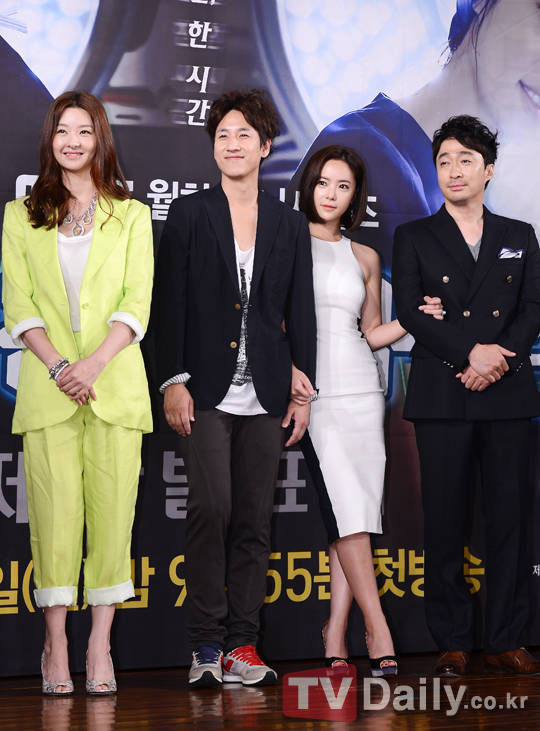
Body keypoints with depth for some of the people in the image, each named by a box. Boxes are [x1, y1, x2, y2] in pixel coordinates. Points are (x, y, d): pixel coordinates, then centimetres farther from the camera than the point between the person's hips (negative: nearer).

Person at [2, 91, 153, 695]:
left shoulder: (131, 215, 10)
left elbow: (136, 304, 1)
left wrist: (93, 363, -13)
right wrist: (57, 366, -11)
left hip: (115, 384, 0)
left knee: (112, 511, -2)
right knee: (54, 513, -4)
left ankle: (100, 645, 4)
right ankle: (56, 645, 4)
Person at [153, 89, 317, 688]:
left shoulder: (290, 225, 11)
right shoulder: (187, 215, 5)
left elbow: (300, 314, 11)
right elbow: (169, 305, 1)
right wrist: (173, 381, -7)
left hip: (266, 397, 3)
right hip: (206, 391, -3)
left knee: (254, 520, 3)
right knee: (211, 509, -13)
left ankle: (242, 644, 9)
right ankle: (207, 644, -4)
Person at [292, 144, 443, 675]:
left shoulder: (364, 258, 16)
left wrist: (416, 318, 3)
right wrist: (289, 368, -16)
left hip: (360, 386, 4)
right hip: (313, 388, -4)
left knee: (356, 512, -2)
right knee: (346, 506, -13)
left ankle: (336, 628, 4)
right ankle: (377, 627, -11)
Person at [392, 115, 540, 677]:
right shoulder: (414, 238, 9)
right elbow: (410, 313, -2)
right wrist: (471, 351, -14)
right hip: (442, 397, -2)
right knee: (444, 520, -1)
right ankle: (452, 644, 7)